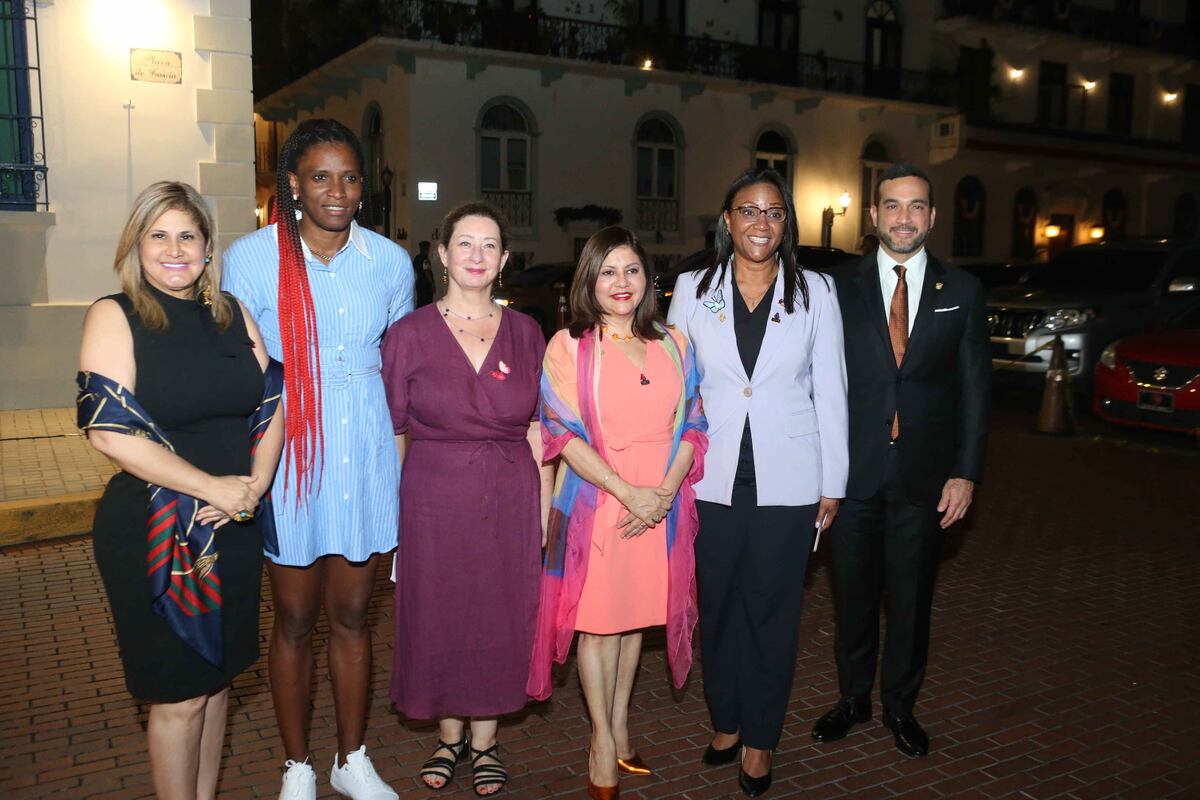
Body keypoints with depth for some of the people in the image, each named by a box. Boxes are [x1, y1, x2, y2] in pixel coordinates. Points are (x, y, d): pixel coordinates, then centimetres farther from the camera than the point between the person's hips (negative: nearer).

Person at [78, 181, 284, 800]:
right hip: (153, 532, -5)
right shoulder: (114, 317, -8)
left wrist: (257, 482, -8)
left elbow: (272, 401, 9)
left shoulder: (231, 313, 8)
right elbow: (109, 430, -18)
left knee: (217, 676, 16)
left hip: (235, 524, 5)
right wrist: (212, 487, -17)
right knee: (179, 695, 5)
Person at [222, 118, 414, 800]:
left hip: (367, 456, 2)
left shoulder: (390, 261, 1)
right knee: (295, 621, 11)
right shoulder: (252, 258, -6)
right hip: (287, 454, -2)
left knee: (352, 616, 13)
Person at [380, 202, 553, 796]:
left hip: (511, 501, 1)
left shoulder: (525, 333, 3)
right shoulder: (410, 333, -2)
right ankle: (449, 734, 34)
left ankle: (485, 739, 31)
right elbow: (392, 431, 0)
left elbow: (538, 430, 6)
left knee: (501, 618, 10)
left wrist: (545, 508, 2)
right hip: (433, 499, -1)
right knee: (438, 618, 10)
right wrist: (387, 514, -4)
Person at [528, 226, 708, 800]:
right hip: (595, 502, -3)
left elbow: (691, 427, 6)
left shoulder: (673, 346, 8)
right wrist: (627, 493, -16)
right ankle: (603, 743, 21)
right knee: (599, 621, 5)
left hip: (660, 505, 4)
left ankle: (619, 724, 30)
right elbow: (564, 434, -10)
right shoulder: (568, 347, -3)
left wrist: (665, 491, -9)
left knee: (636, 615, 13)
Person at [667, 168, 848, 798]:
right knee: (717, 606, 12)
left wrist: (833, 485, 2)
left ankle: (760, 739, 27)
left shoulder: (815, 292, 1)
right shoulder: (692, 290, 3)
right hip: (713, 480, 1)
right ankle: (725, 720, 33)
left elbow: (830, 391, 3)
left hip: (787, 482, -1)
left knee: (772, 610, 9)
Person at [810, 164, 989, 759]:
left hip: (924, 478, 1)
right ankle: (853, 698, 32)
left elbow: (974, 389, 3)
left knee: (912, 597, 12)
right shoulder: (841, 288, 1)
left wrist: (966, 472, -3)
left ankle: (900, 705, 31)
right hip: (853, 472, 0)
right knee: (853, 593, 12)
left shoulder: (962, 291, 4)